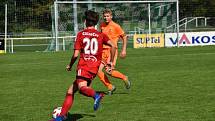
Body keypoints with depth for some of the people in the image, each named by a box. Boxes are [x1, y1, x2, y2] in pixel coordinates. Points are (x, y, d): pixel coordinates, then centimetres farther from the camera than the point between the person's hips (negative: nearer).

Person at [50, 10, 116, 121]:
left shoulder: (81, 34, 3)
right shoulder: (101, 35, 12)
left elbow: (76, 54, -2)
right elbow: (113, 46, 0)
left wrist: (70, 65, 16)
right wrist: (111, 63, 10)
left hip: (83, 66, -5)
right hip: (95, 68, 5)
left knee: (81, 87, -29)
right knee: (70, 91, 14)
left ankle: (96, 95, -58)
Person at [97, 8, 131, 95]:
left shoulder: (116, 26, -6)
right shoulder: (102, 25, 10)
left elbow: (124, 37, 3)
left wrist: (124, 50, -1)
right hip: (103, 51, 6)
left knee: (109, 71, -18)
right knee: (98, 70, -7)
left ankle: (124, 78, 10)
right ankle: (110, 87, 9)